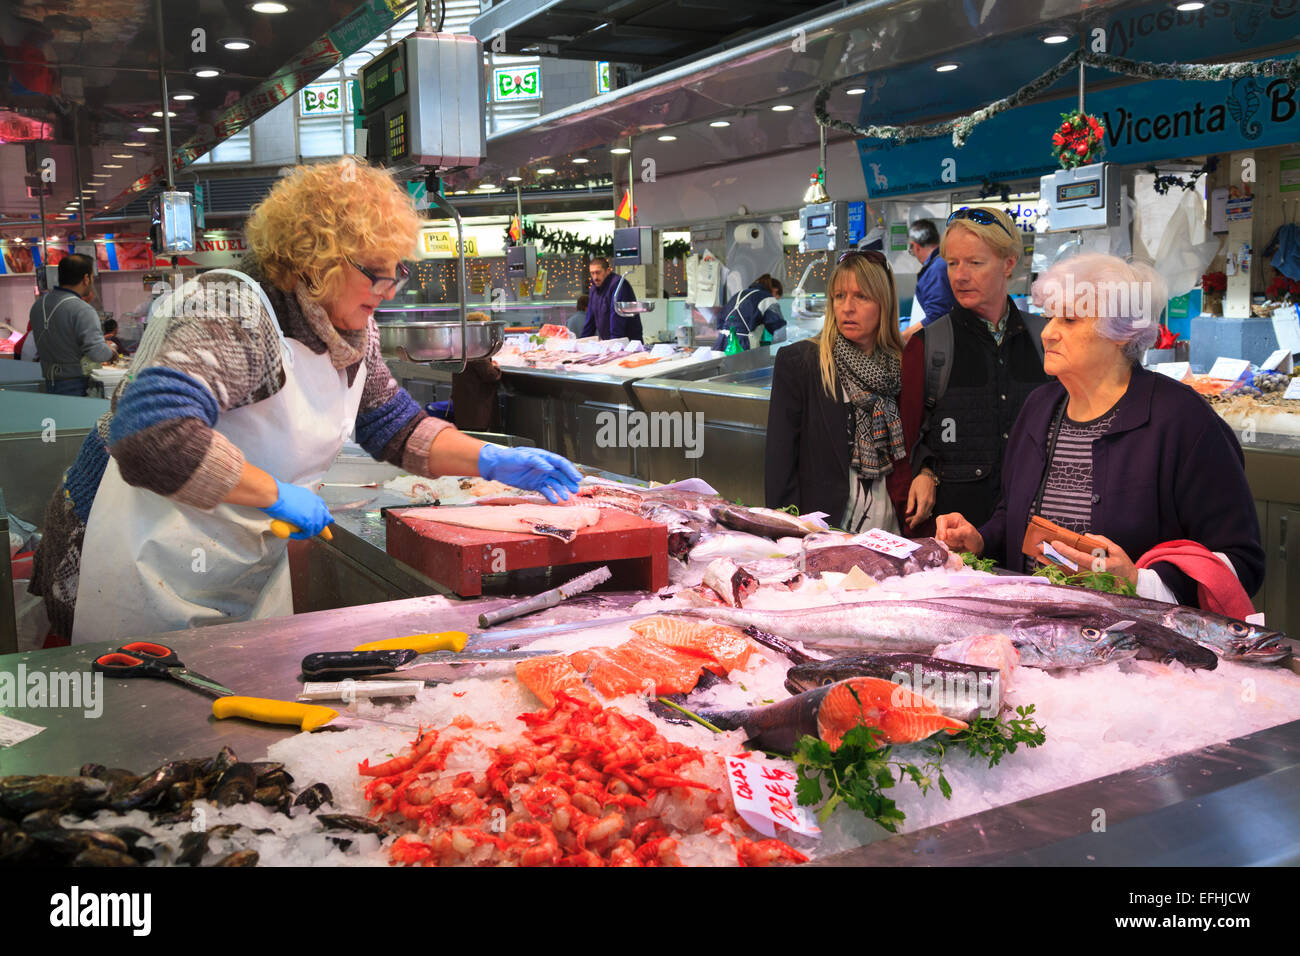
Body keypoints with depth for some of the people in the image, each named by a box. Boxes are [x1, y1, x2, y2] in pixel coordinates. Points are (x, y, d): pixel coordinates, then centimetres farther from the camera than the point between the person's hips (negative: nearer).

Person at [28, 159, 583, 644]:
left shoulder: (351, 330, 2)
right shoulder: (235, 312, -26)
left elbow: (395, 428, 12)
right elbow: (151, 433, -40)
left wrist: (492, 461, -3)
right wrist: (275, 494, -32)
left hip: (248, 571, 8)